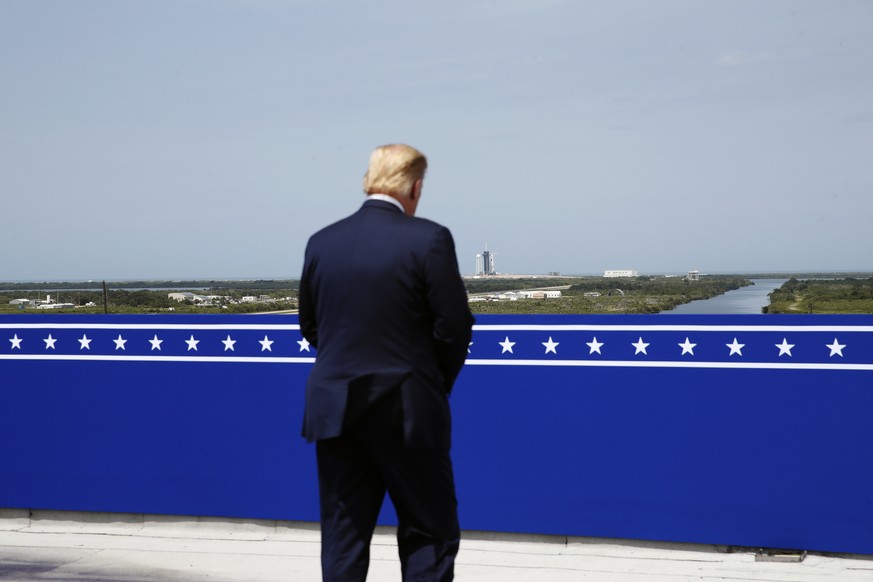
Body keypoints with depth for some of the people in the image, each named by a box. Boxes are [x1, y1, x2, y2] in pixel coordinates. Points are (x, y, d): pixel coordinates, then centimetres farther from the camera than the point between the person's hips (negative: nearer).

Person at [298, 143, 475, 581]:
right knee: (430, 533, 8)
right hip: (408, 412, -4)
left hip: (335, 410, 4)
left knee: (342, 536, 11)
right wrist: (437, 385, 8)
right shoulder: (429, 239, -10)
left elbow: (310, 326, 11)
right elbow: (454, 327, -9)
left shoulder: (321, 242, 3)